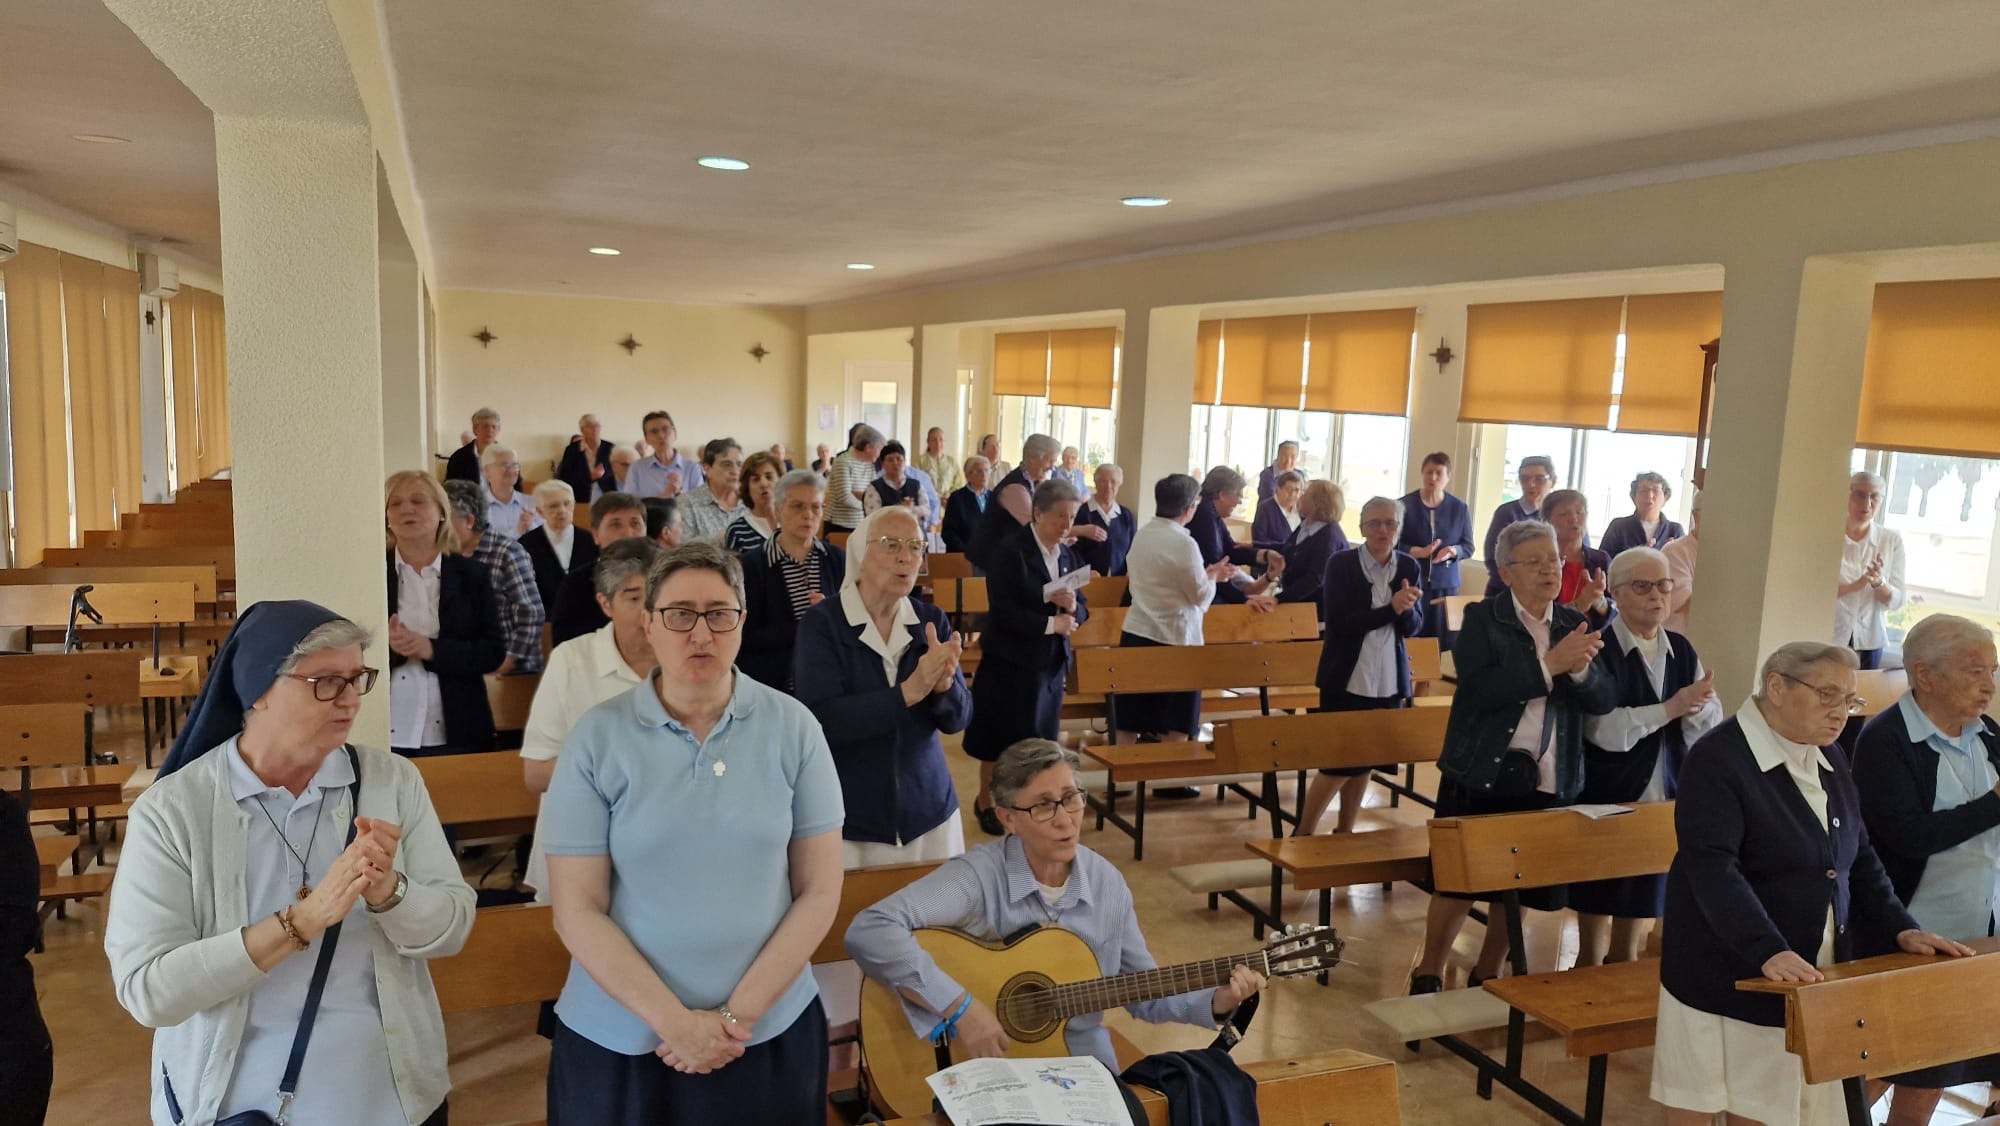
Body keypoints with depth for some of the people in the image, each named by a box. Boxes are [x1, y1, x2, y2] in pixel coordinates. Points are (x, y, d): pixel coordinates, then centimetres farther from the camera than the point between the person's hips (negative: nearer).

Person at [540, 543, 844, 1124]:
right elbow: (576, 909, -7)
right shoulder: (597, 736, -7)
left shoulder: (792, 727, -6)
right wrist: (673, 1021, -13)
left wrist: (738, 1016, -10)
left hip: (772, 1031, 1)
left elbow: (819, 891, -4)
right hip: (620, 1039, 0)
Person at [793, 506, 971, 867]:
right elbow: (821, 721, -22)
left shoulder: (932, 620, 1)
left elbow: (958, 719, -1)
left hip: (928, 813, 4)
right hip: (847, 819, -4)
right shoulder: (821, 623, -11)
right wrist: (910, 691, -30)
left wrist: (943, 684, -23)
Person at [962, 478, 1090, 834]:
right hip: (1010, 661, -6)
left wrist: (1072, 607, -15)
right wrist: (1051, 623, -18)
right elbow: (1003, 612, -22)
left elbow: (1082, 611, 8)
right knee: (1001, 738, 4)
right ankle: (986, 802, 22)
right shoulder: (1009, 551, -14)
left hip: (1051, 663, 6)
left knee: (1039, 738, 12)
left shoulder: (1068, 556, 7)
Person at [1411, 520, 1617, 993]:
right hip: (1480, 776, -4)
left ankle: (1485, 976, 33)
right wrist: (1549, 664, -24)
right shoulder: (1482, 619, -6)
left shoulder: (1575, 626, 7)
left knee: (1519, 884, 13)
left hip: (1548, 781, 4)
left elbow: (1605, 700, -2)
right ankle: (1428, 975, 23)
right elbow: (1477, 691, -20)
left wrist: (1580, 668, -22)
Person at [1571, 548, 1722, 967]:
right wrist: (1670, 709, -18)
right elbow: (1605, 730, -23)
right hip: (1604, 804, -5)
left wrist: (1696, 707, -19)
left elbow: (1713, 725, 2)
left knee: (1632, 943, 17)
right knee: (1593, 944, 6)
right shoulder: (1599, 651, -12)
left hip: (1663, 804, 5)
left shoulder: (1681, 651, 7)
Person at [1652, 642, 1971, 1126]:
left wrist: (1900, 928, 3)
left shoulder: (1830, 759, 10)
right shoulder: (1718, 758, -15)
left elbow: (1859, 857, 17)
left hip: (1807, 974, 7)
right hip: (1725, 972, -6)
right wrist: (1769, 952, -34)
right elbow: (1712, 869, -25)